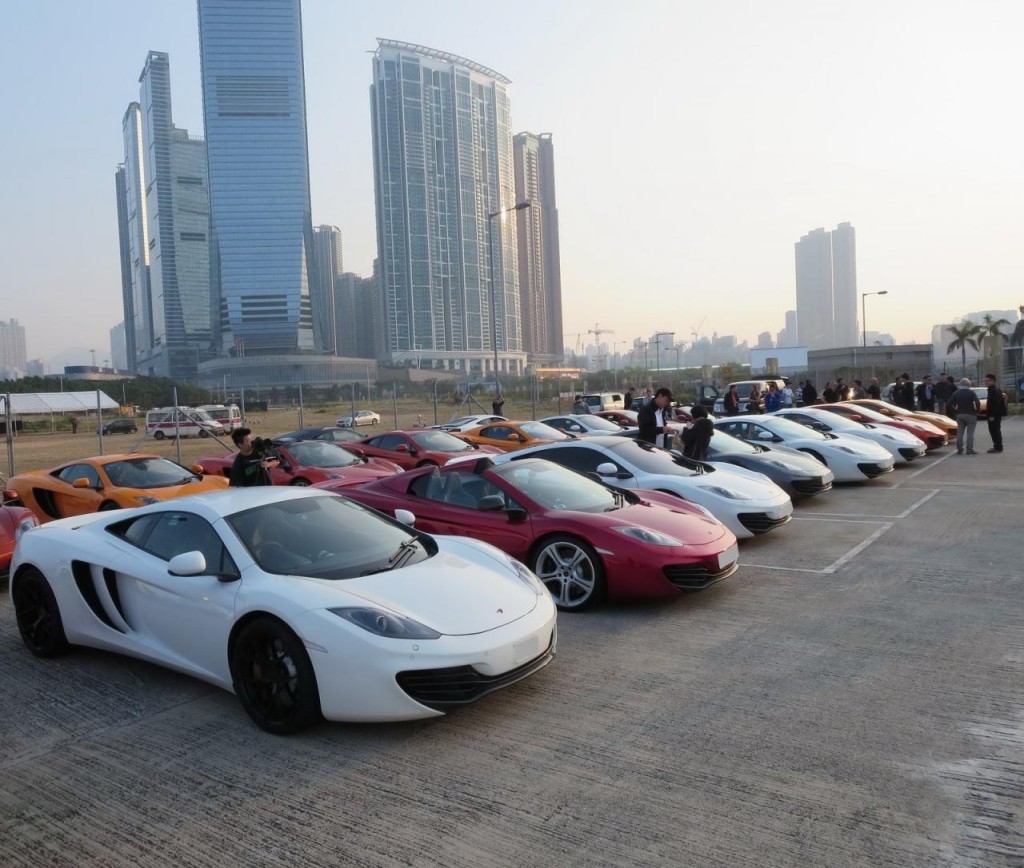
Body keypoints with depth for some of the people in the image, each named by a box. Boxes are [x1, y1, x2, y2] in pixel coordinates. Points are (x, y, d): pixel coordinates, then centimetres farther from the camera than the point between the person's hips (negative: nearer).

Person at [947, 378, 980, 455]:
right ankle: (969, 449, -1)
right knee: (970, 433, 0)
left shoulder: (956, 393, 3)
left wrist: (955, 411, 6)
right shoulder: (971, 392, -7)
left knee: (960, 432, 8)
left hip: (959, 414, 3)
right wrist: (976, 410, -3)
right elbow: (977, 403, -19)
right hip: (970, 414, -3)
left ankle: (959, 449, 8)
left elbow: (949, 404, -2)